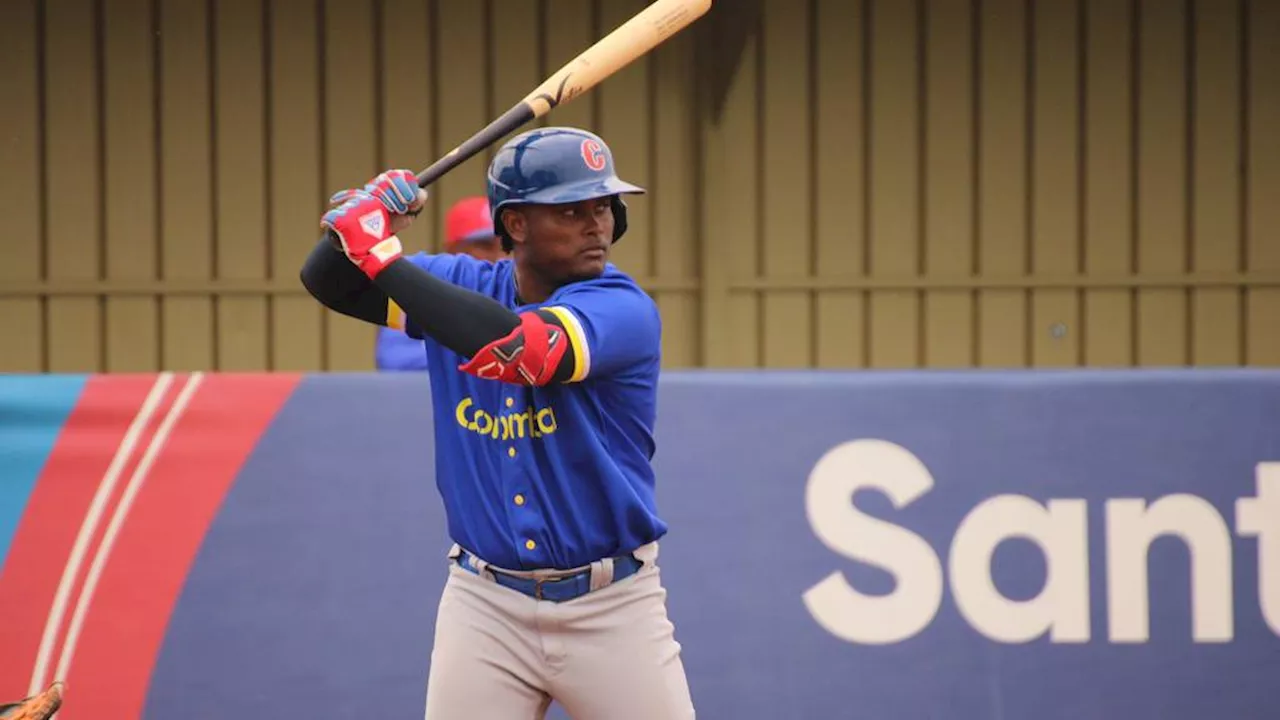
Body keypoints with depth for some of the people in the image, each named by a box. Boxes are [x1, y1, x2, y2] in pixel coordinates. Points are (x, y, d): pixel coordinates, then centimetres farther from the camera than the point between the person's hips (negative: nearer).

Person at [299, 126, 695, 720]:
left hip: (611, 605, -3)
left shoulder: (625, 310, -15)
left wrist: (382, 255, -27)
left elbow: (519, 349, -32)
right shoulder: (459, 287, 2)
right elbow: (327, 281, 5)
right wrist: (364, 219, -18)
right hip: (485, 604, 3)